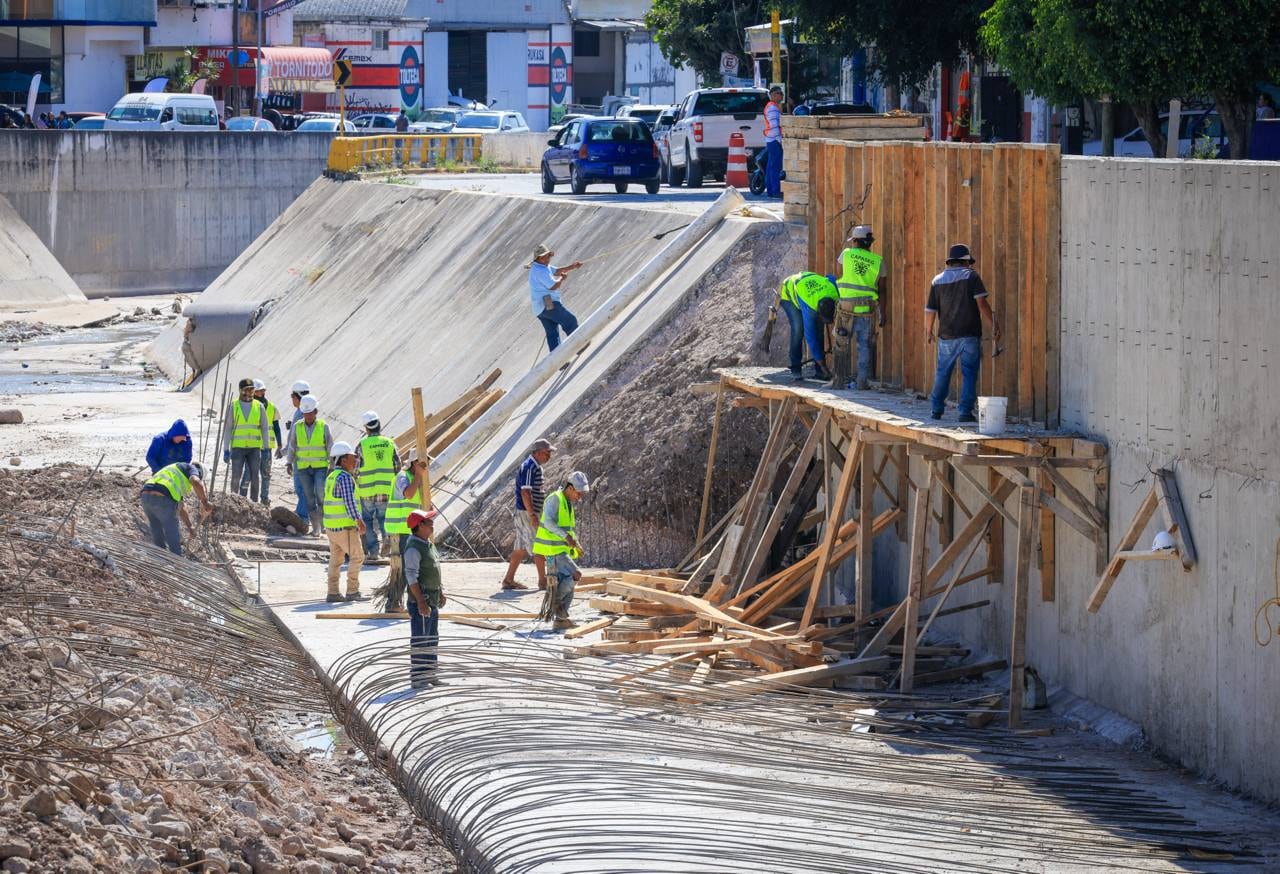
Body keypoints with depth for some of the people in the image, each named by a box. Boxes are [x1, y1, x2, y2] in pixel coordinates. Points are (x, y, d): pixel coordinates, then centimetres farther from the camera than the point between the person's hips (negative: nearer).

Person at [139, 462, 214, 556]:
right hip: (161, 499, -8)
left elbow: (180, 508, 44)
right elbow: (196, 482, -12)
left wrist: (190, 526, 49)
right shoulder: (192, 468, 14)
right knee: (173, 538, 6)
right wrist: (205, 502, -3)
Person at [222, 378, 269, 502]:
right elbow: (227, 429, 1)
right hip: (238, 447, -1)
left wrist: (266, 448, 3)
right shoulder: (233, 407, 1)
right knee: (236, 477, -3)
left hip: (254, 448, 1)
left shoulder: (259, 407, 5)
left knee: (255, 477, 2)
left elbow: (264, 429, 8)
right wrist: (226, 450, -4)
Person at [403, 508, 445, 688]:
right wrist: (421, 602, -25)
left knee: (431, 639, 14)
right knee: (420, 639, -8)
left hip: (432, 600, 10)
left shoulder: (428, 544, 13)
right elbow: (411, 576, -22)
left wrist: (440, 593, 25)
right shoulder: (413, 548, -18)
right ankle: (417, 678, -7)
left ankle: (429, 675, 21)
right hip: (420, 600, -10)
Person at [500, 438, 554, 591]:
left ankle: (508, 580, 13)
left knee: (521, 548, 11)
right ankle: (543, 581, 2)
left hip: (527, 513, 10)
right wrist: (532, 515, -24)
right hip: (528, 513, -10)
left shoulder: (535, 467, 16)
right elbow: (525, 492, -23)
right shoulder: (529, 467, -17)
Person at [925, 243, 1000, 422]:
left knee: (943, 373, 16)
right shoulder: (971, 276, -3)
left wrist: (928, 331, 23)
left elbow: (930, 310, 8)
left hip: (947, 335, 3)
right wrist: (994, 324, -10)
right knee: (969, 374, 1)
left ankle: (937, 409, 20)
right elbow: (981, 302, -14)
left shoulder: (938, 280, 7)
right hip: (970, 334, -3)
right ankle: (966, 412, -4)